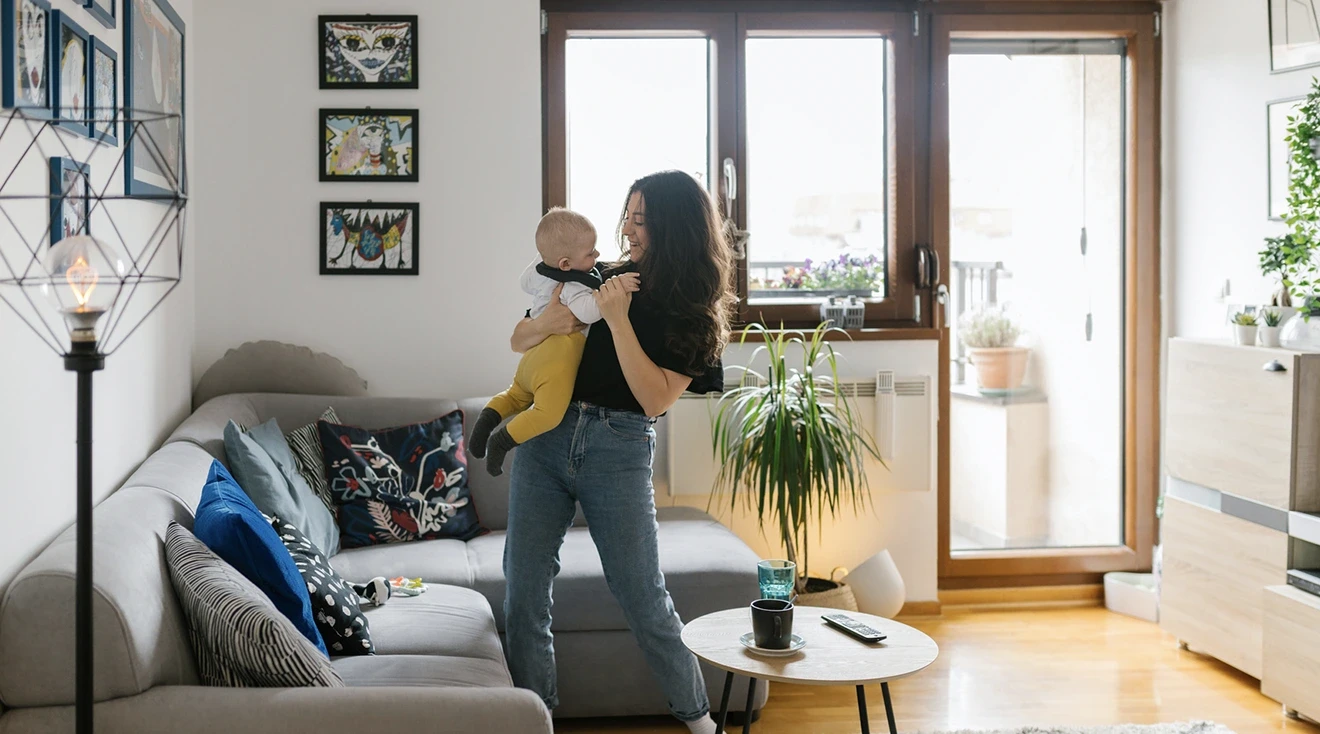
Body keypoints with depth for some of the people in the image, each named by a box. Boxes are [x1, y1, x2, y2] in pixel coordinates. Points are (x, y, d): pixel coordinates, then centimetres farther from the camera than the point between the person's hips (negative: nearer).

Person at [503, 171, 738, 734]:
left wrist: (617, 320, -16)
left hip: (620, 450, -4)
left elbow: (656, 398, -12)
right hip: (545, 437, 4)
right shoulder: (603, 277, 8)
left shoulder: (695, 314, 0)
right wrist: (545, 323, -9)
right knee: (523, 591, 3)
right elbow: (517, 341, 13)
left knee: (643, 598, 2)